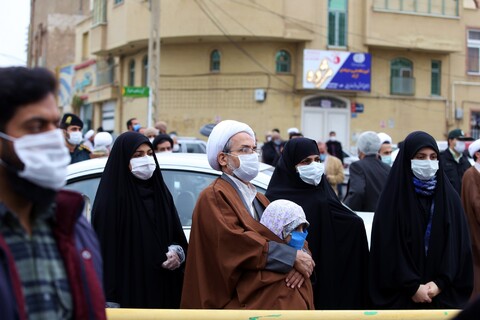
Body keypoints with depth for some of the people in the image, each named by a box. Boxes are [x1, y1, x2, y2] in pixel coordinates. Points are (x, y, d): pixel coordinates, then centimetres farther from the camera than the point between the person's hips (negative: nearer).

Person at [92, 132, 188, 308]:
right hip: (129, 292, -6)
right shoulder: (111, 200, -9)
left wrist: (177, 253, -6)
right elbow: (105, 253, -13)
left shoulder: (161, 192, 10)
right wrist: (110, 301, -18)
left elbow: (178, 236, 16)